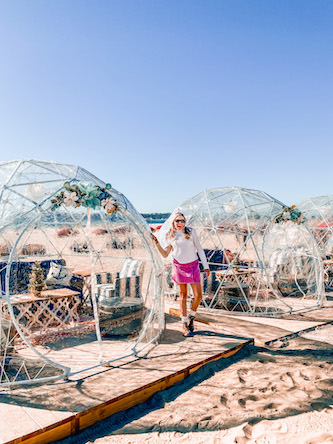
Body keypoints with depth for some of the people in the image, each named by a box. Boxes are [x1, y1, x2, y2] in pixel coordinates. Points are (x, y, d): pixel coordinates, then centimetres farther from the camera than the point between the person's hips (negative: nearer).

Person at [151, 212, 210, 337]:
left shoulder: (191, 232, -1)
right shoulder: (171, 236, 4)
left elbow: (199, 249, 1)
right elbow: (165, 254, 6)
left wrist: (206, 266, -2)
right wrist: (157, 243, -6)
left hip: (193, 266, 0)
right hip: (179, 267, 0)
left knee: (198, 296, -4)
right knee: (183, 296, 6)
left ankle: (191, 317, 23)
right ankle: (185, 324, 19)